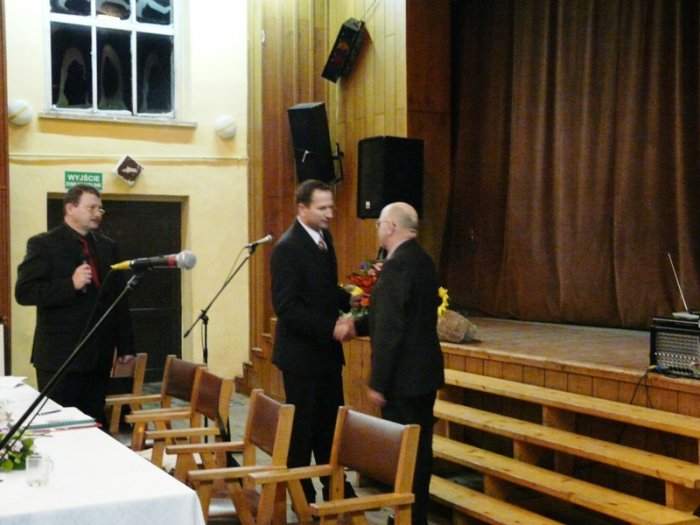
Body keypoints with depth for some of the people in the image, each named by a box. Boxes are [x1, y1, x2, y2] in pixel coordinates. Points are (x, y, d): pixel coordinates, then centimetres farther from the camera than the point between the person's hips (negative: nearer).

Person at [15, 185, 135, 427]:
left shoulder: (108, 246, 13)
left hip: (98, 355, 5)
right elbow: (24, 292, -11)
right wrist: (70, 284, -21)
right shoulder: (43, 244, -2)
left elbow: (119, 298, 14)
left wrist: (126, 346, 11)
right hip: (60, 355, -5)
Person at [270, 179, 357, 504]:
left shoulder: (324, 238, 8)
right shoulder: (288, 247, -17)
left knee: (331, 424, 15)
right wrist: (331, 327, -25)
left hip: (327, 350, 8)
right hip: (301, 354, -8)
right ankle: (301, 496, 19)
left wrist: (349, 300, -2)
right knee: (302, 427, 5)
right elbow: (286, 307, -22)